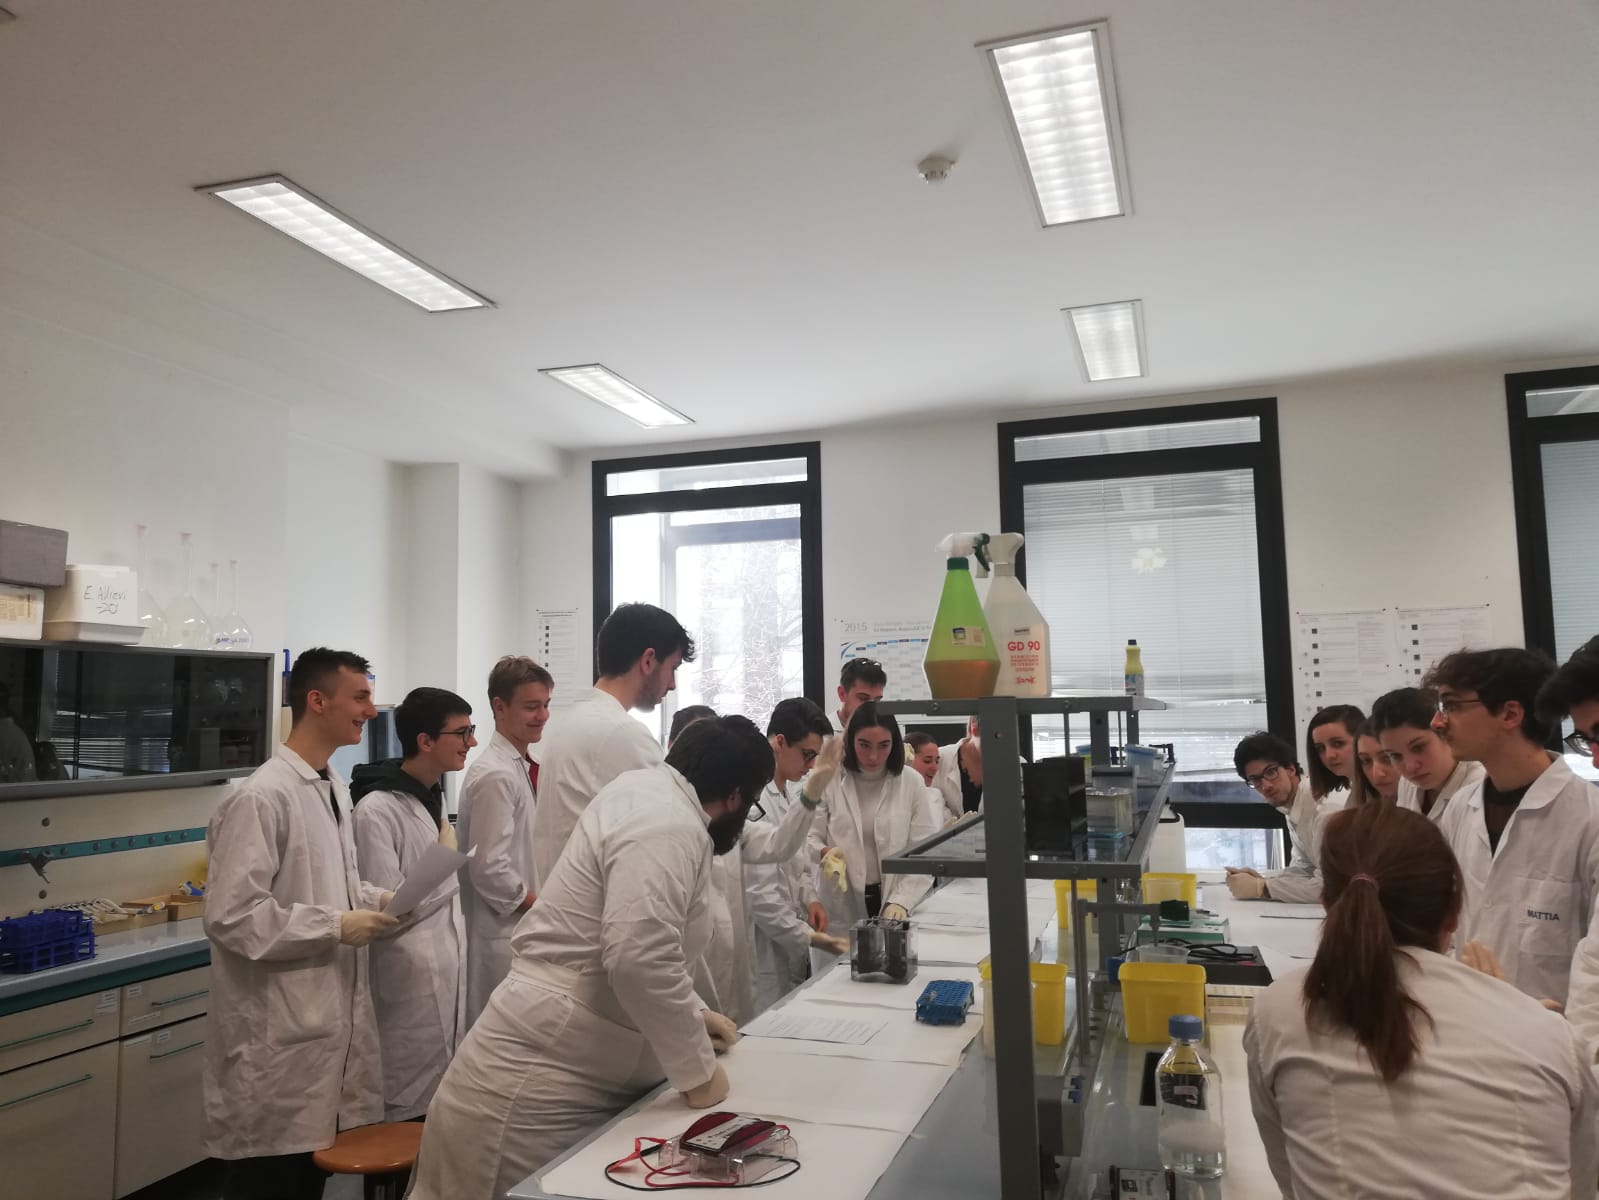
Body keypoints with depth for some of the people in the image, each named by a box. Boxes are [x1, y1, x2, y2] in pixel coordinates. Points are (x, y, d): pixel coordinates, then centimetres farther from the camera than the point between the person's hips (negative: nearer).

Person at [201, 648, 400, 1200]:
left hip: (330, 1016, 8)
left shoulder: (335, 787, 9)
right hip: (280, 1033, -8)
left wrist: (376, 900, 2)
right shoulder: (261, 797, -20)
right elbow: (231, 916, -23)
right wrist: (336, 927, -20)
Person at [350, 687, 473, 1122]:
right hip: (409, 984, -8)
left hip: (446, 976, 8)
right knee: (408, 1108, 3)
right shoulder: (378, 809, -18)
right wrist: (450, 868, -12)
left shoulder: (434, 797, 9)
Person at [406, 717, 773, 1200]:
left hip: (575, 1070, 10)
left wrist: (691, 1013, 24)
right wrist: (698, 1071, -18)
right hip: (544, 1079, -10)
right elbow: (640, 960, -32)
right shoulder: (669, 827, -22)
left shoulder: (647, 791, 9)